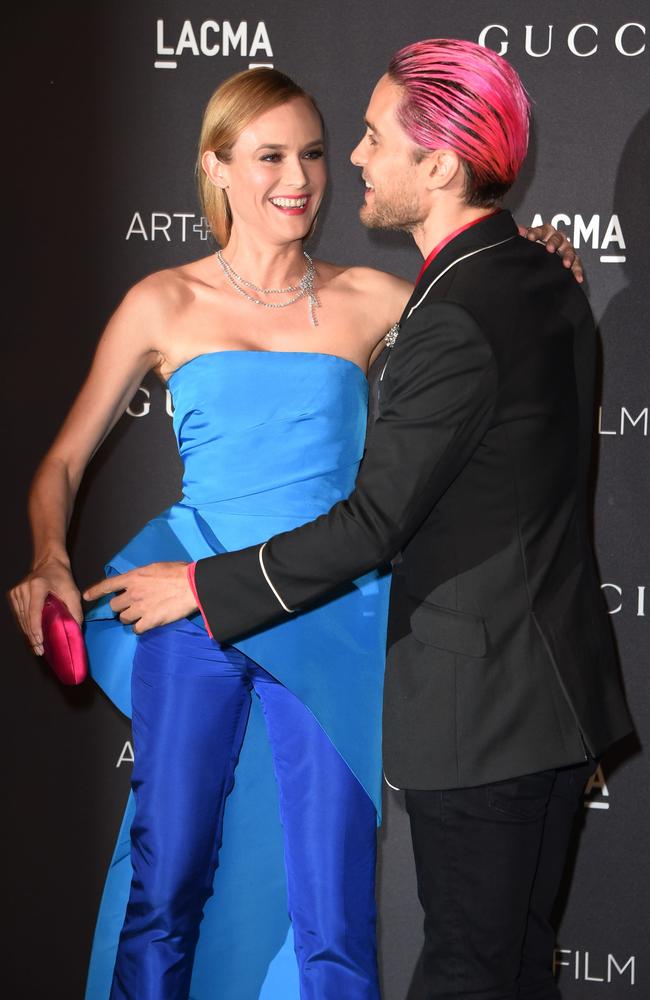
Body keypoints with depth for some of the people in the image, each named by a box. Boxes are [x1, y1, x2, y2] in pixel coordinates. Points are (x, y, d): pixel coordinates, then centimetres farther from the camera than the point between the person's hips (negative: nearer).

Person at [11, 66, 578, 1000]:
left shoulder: (369, 301, 4)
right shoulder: (167, 304, 4)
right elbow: (64, 462, 6)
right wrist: (49, 562, -13)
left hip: (330, 624, 0)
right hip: (193, 614, 0)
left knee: (333, 916, -1)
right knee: (164, 884, 8)